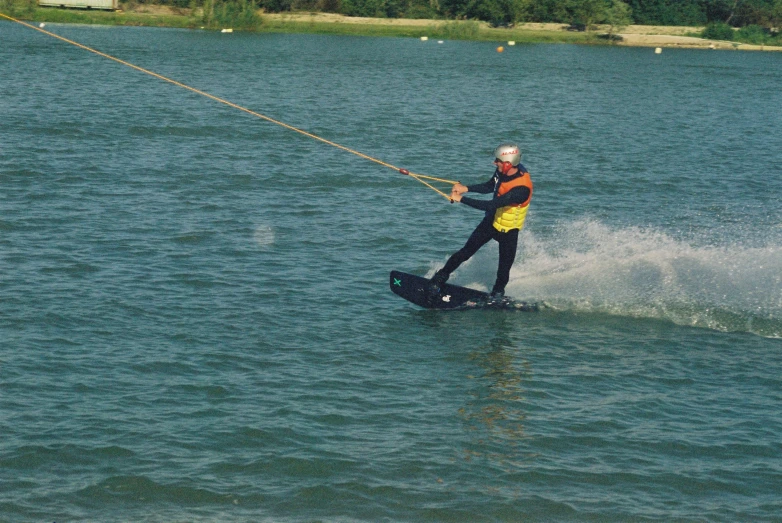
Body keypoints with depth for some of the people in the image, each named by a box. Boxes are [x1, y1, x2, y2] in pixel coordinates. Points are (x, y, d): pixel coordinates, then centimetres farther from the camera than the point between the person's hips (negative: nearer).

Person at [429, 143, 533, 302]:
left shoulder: (521, 189, -37)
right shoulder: (503, 171, -15)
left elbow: (490, 206, -39)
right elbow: (489, 187, 7)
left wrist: (461, 199, -34)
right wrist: (466, 188, -8)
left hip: (508, 232, -5)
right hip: (491, 221, 5)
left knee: (503, 271, 6)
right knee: (465, 252, 7)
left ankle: (497, 295, 32)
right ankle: (441, 277, 23)